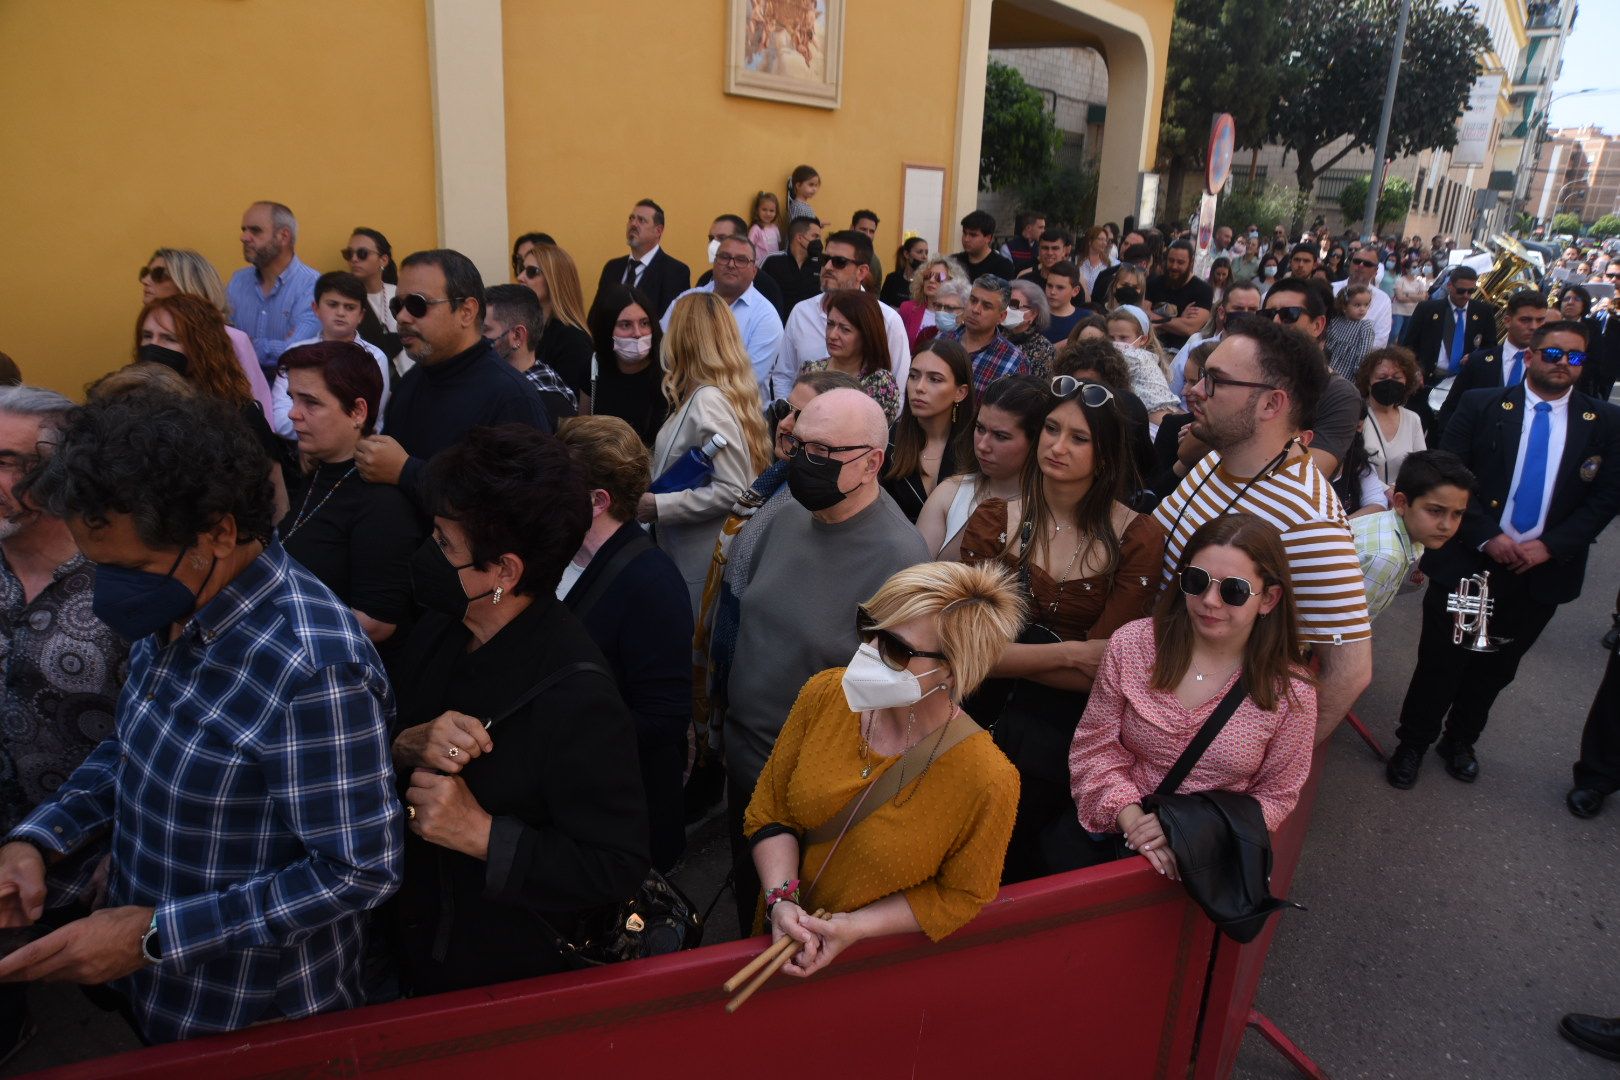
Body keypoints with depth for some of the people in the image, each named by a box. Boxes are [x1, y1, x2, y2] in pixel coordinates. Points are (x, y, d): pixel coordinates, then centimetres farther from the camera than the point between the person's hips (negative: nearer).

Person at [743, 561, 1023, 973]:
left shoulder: (987, 781, -29)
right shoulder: (824, 694, -19)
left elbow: (960, 896, -14)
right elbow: (769, 811, -7)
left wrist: (855, 927, -21)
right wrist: (781, 900, -20)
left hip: (883, 964, -3)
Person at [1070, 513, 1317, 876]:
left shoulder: (1290, 693, -8)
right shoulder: (1131, 645, -5)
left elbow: (1276, 795, 1)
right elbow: (1095, 745, -1)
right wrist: (1131, 819, -16)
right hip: (1116, 829, 1)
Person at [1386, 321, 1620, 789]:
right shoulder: (1482, 406, -3)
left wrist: (1550, 546, -12)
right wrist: (1486, 537, -16)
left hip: (1543, 570, 2)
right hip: (1466, 561, -2)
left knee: (1496, 668, 16)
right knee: (1440, 661, 6)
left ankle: (1460, 741, 36)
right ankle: (1412, 743, 24)